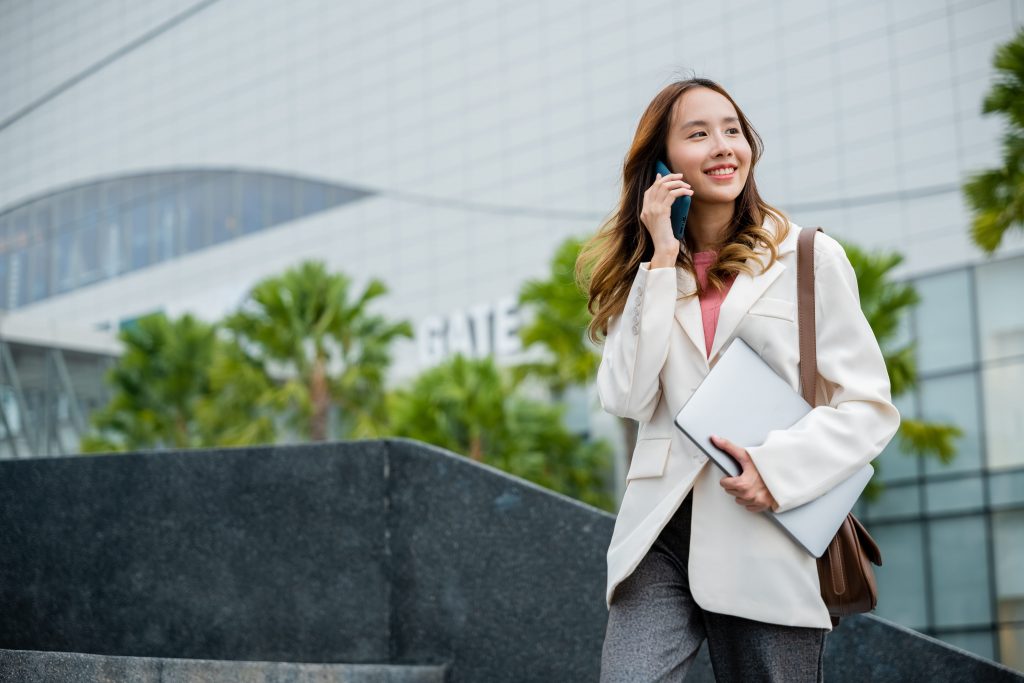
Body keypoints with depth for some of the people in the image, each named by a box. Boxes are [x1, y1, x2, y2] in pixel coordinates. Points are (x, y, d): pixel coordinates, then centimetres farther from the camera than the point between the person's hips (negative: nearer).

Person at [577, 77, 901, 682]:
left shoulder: (809, 257, 4)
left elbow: (871, 406, 1)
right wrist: (662, 262, -4)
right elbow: (627, 398, -3)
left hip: (771, 546, -1)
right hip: (661, 539, 2)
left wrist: (780, 468, -15)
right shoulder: (644, 274, 12)